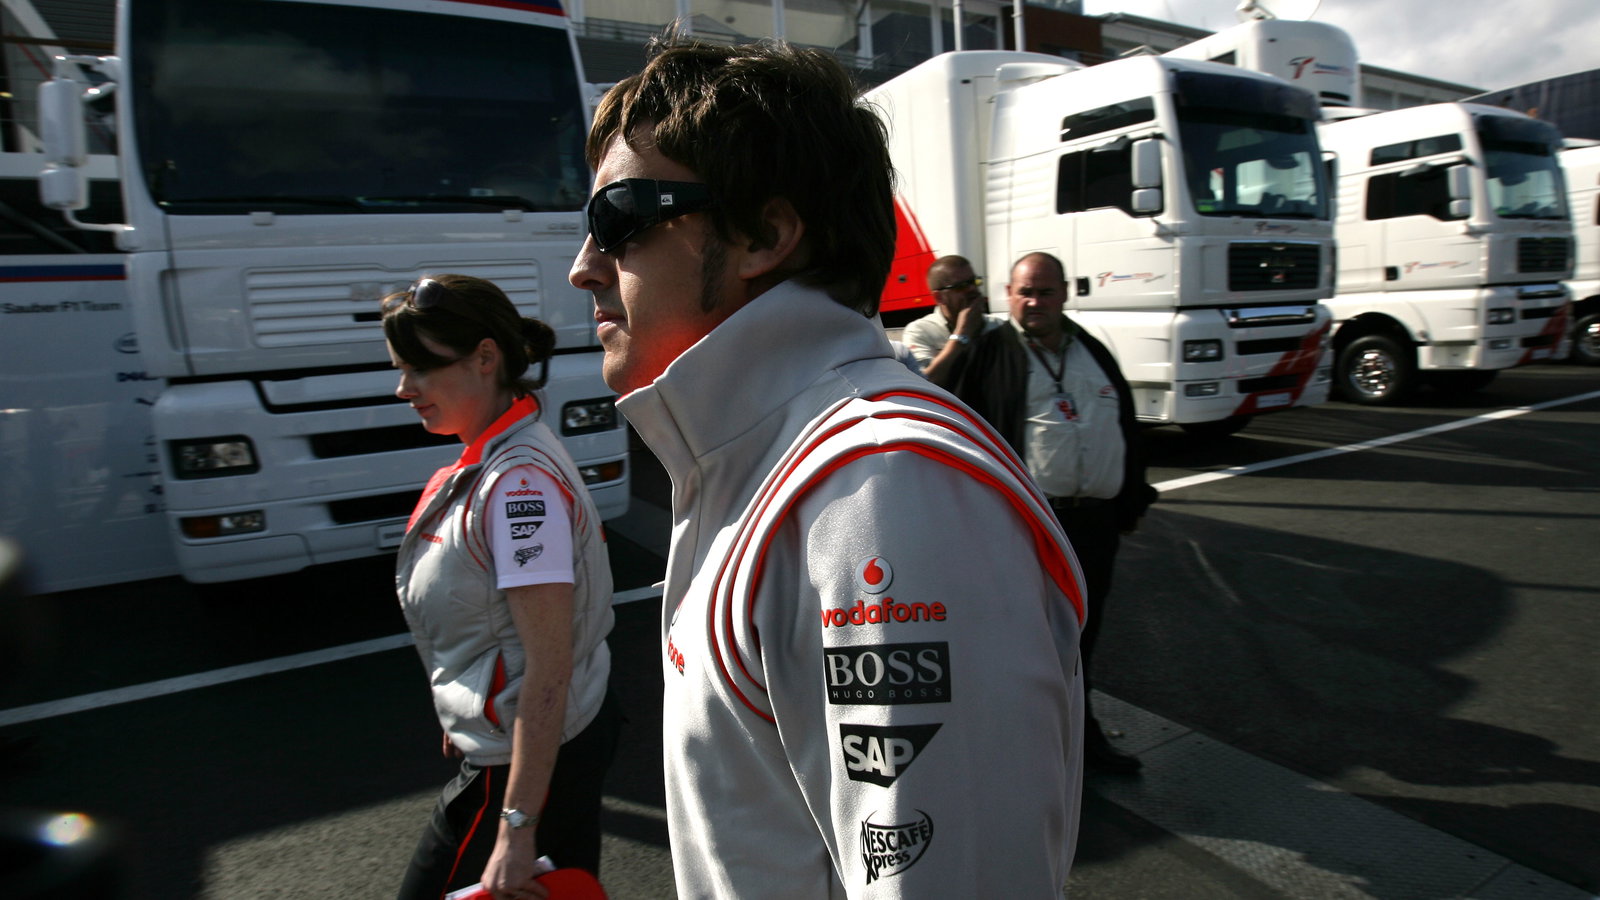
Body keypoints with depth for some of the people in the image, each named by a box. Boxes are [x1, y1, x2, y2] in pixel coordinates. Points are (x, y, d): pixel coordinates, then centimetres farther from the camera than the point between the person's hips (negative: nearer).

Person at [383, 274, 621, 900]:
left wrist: (517, 829, -23)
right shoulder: (487, 462, 4)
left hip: (526, 760, -9)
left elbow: (549, 667, -27)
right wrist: (466, 717, 21)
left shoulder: (521, 483, -26)